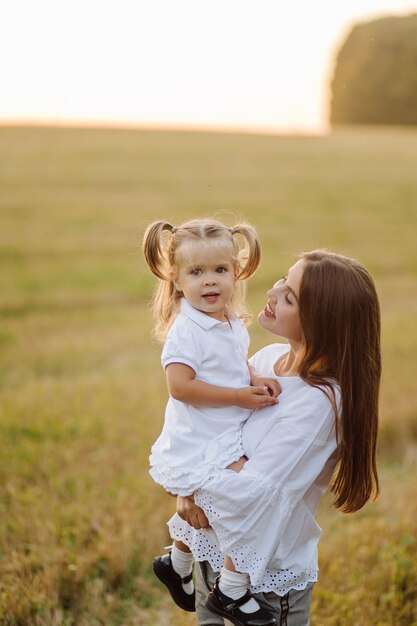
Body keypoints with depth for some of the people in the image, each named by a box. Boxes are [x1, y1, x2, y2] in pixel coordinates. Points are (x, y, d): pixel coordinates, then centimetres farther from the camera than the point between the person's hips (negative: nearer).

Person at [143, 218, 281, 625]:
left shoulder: (233, 323, 5)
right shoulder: (186, 330, -21)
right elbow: (180, 385, -27)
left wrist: (256, 379, -7)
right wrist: (240, 396, -24)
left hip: (226, 438, 9)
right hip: (201, 446, -9)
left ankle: (176, 564, 49)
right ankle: (232, 590, 3)